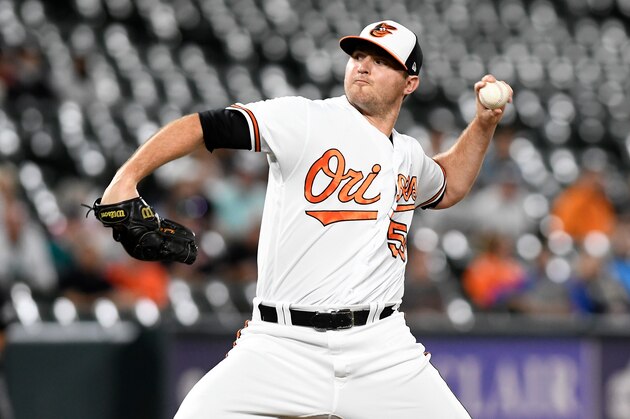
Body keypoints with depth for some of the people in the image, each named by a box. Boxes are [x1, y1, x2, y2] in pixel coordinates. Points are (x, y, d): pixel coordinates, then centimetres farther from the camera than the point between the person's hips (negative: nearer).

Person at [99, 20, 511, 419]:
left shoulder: (408, 156, 16)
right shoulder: (307, 121, -3)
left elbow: (447, 187, 40)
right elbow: (205, 126, -14)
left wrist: (485, 124, 25)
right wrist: (128, 176, -28)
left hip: (380, 349, 4)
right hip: (283, 344, -4)